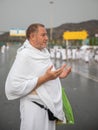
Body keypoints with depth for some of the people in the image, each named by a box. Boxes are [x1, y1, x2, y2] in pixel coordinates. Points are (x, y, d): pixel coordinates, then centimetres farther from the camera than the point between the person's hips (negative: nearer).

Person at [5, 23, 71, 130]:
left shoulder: (44, 52, 7)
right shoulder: (25, 55, -16)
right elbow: (14, 87, -24)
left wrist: (58, 75, 2)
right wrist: (45, 78, -25)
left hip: (50, 107, 8)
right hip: (35, 109, -8)